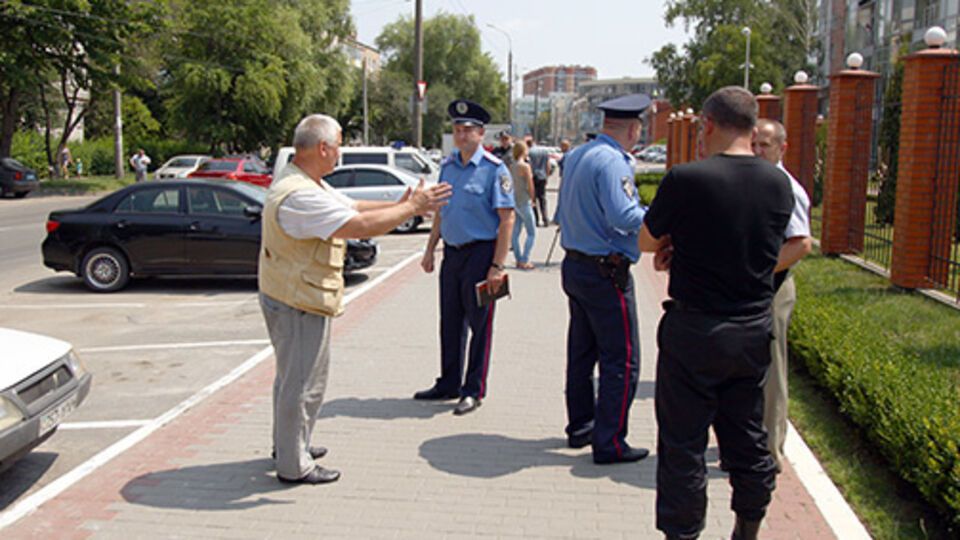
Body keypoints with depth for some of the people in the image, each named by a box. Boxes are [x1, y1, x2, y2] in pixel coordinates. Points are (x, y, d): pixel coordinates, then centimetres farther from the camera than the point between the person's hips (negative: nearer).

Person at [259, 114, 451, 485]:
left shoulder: (308, 184, 8)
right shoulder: (299, 196, -27)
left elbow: (352, 207, 13)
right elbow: (360, 226, -31)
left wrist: (400, 205, 6)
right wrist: (411, 208, -21)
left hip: (296, 298, 11)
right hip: (298, 304, -11)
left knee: (293, 376, 23)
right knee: (302, 383, 0)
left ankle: (289, 444, 40)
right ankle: (293, 465, 13)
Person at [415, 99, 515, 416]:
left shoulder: (494, 169, -11)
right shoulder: (448, 165, 10)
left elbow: (507, 219, -14)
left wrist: (497, 266, -18)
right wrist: (430, 250, 14)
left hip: (480, 252, -6)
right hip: (452, 252, 7)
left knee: (479, 324, 3)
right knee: (450, 322, 13)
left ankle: (474, 390, 14)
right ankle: (449, 384, 26)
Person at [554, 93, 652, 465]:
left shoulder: (576, 156, 11)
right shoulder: (612, 161, -17)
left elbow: (563, 213, 20)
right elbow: (623, 217, -26)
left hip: (574, 264, 10)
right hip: (605, 273, -10)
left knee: (581, 352, 17)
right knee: (621, 361, -2)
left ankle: (580, 427, 28)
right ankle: (609, 443, 2)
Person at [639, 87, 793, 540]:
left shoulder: (686, 179, -16)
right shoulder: (778, 184, 0)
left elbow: (647, 242, -3)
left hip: (694, 330, -5)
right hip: (755, 331, 6)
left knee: (683, 444, 6)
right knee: (748, 439, 18)